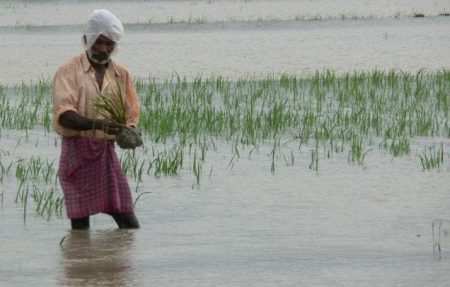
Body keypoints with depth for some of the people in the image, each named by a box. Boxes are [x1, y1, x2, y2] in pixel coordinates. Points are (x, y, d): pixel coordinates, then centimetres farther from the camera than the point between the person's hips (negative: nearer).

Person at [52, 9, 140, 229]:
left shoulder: (121, 75, 11)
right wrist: (97, 124, -32)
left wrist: (128, 133, -12)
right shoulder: (69, 71, -3)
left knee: (130, 225, -3)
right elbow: (64, 115, -16)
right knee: (80, 226, -3)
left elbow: (131, 117, 13)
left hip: (106, 152, 4)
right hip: (76, 151, -4)